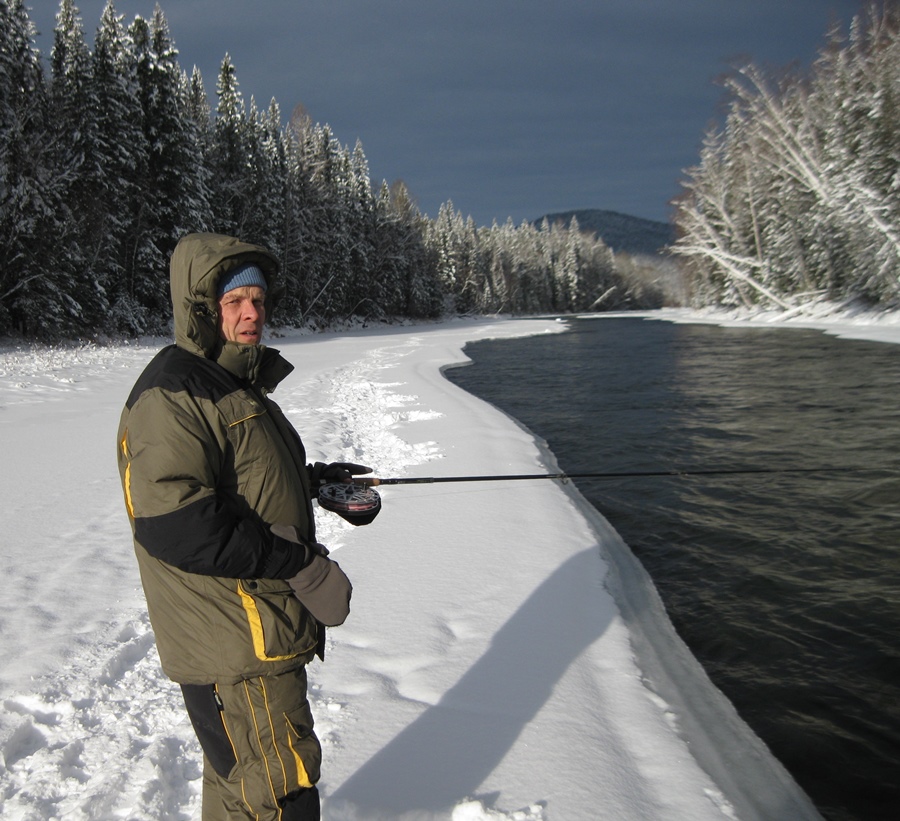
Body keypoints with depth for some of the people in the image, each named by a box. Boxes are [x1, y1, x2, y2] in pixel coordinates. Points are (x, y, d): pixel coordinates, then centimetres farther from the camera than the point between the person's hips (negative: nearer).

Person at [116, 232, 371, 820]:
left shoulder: (238, 385, 15)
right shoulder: (173, 393, -19)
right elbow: (174, 523, -29)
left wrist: (315, 479, 13)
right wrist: (300, 564, -25)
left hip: (262, 631, 10)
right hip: (234, 644, -10)